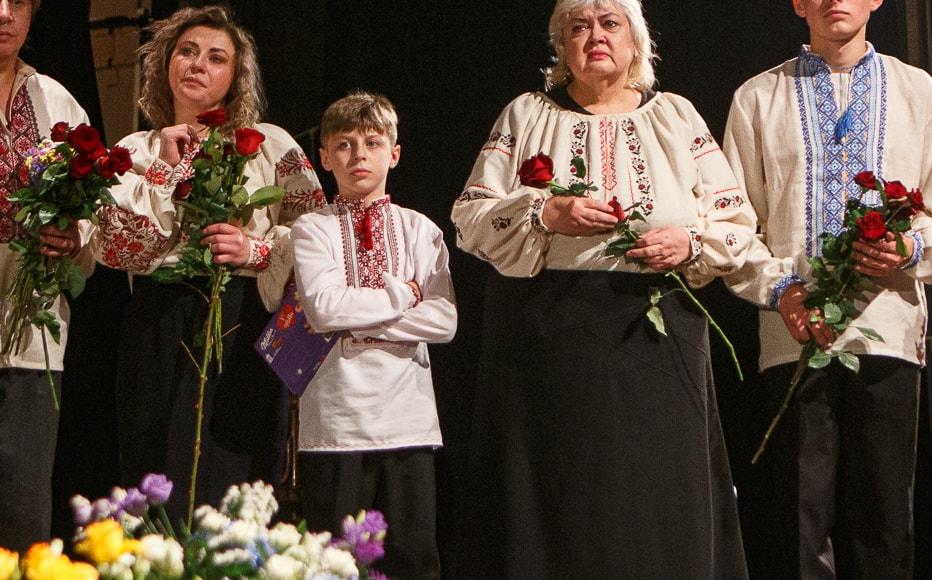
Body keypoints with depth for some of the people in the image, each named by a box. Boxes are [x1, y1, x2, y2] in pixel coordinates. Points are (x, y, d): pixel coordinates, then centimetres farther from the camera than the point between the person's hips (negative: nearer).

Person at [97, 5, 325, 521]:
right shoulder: (136, 151, 13)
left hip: (244, 327, -2)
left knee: (236, 479, -5)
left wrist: (257, 249, -14)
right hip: (158, 329, 2)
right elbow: (114, 248, -1)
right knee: (159, 491, 1)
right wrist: (166, 168, -4)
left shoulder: (271, 145, 8)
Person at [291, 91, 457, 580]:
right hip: (335, 420, -1)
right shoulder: (313, 229, 5)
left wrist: (358, 322, -9)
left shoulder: (419, 230, 10)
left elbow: (444, 320, -3)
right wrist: (401, 295, -6)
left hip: (408, 417, 2)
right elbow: (322, 307, -12)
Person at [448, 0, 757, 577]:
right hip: (551, 334, -1)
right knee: (558, 501, -2)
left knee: (655, 499, -1)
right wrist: (545, 214, -12)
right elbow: (471, 217, 3)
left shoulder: (678, 117, 13)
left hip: (657, 338, 1)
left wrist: (691, 241, -10)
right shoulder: (525, 116, 11)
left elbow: (738, 221, 10)